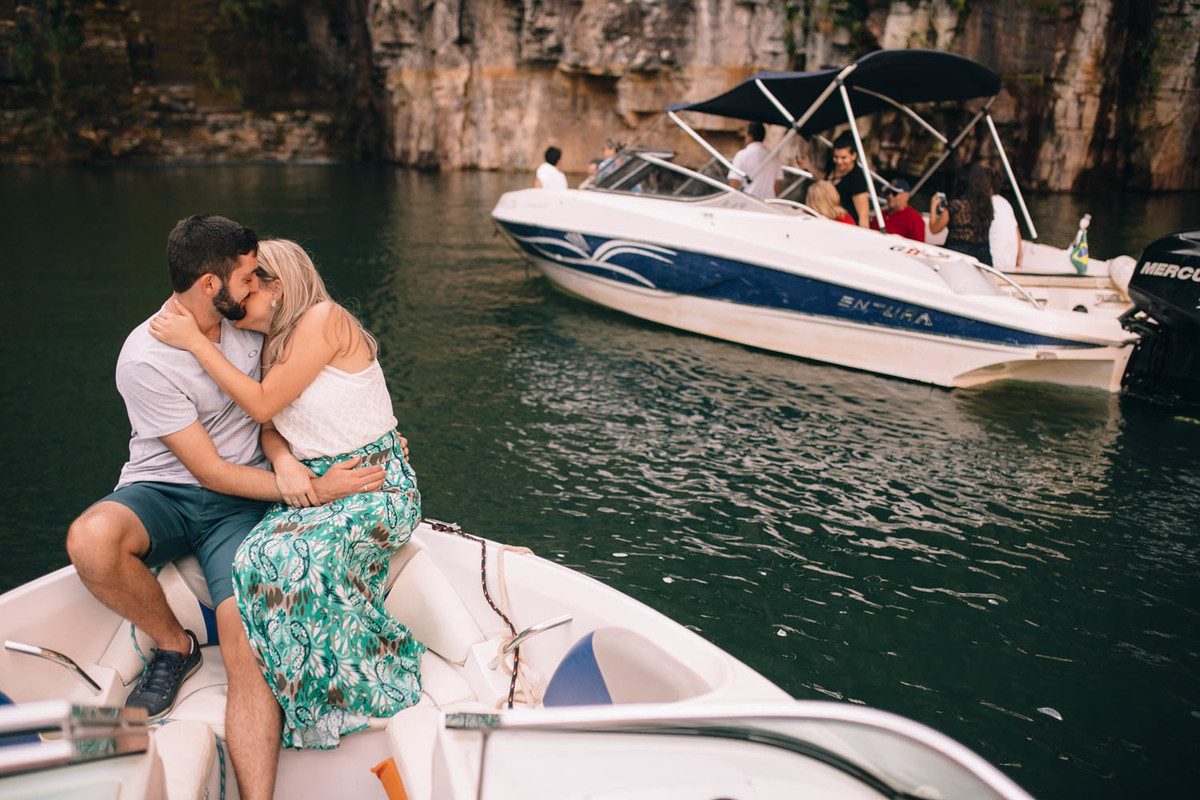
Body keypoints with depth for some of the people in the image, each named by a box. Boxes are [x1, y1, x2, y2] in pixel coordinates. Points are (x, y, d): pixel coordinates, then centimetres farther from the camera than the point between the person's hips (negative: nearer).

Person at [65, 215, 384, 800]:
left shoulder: (245, 320, -1)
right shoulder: (145, 359, -17)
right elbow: (210, 471, -17)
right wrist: (314, 491, -21)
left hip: (241, 501, 2)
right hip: (163, 493, -2)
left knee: (247, 648, -21)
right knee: (90, 539, -36)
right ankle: (174, 646, -6)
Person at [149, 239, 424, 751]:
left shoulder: (323, 319, -13)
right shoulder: (276, 343, 14)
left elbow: (262, 404, -14)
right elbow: (270, 427, 10)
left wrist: (194, 341, -10)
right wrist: (284, 460, -13)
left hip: (376, 483, -8)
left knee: (285, 558, -27)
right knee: (260, 558, -18)